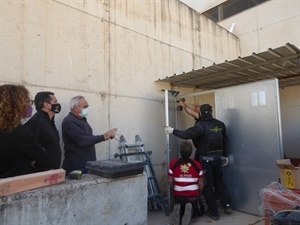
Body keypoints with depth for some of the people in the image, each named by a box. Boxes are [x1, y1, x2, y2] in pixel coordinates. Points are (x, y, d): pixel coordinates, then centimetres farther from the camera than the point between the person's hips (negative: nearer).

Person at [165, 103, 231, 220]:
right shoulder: (220, 124, 4)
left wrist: (173, 131, -16)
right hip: (217, 157, 6)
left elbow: (187, 134, -27)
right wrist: (224, 155, 22)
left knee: (207, 184, 5)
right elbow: (225, 141, 11)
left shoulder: (201, 125, -18)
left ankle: (213, 212, 14)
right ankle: (226, 204, 25)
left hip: (205, 159, -6)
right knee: (219, 181, 24)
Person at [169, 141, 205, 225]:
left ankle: (178, 210, -6)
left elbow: (170, 181, -4)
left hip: (178, 195, 1)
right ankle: (190, 210, -6)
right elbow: (201, 183, -3)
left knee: (181, 210, 31)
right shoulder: (197, 165, -8)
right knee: (200, 210, 29)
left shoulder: (173, 163, -7)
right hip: (193, 195, -1)